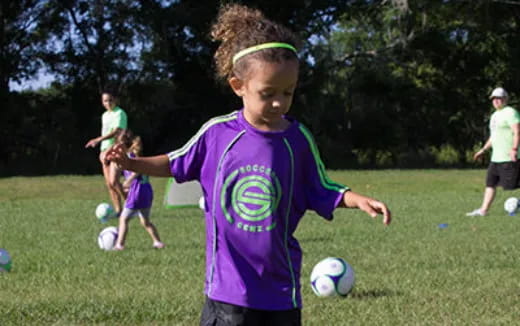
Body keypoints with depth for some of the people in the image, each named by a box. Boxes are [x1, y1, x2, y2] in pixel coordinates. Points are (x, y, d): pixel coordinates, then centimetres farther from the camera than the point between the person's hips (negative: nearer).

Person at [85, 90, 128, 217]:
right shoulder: (105, 115, 17)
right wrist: (102, 151, 14)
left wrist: (98, 140, -33)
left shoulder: (120, 113, -10)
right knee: (109, 184, 4)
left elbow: (117, 131, -23)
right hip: (106, 151, 8)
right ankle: (117, 210, 9)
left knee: (114, 181, -18)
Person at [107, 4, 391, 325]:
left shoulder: (298, 139, -4)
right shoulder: (216, 133, -5)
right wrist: (131, 162, 1)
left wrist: (358, 199, -11)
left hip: (280, 287, 1)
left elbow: (322, 191, 5)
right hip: (228, 286, -1)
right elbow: (177, 164, 11)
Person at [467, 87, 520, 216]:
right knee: (490, 183, 9)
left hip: (509, 158, -9)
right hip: (496, 157, 9)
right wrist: (483, 150, 27)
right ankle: (483, 210, 12)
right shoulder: (495, 115, 20)